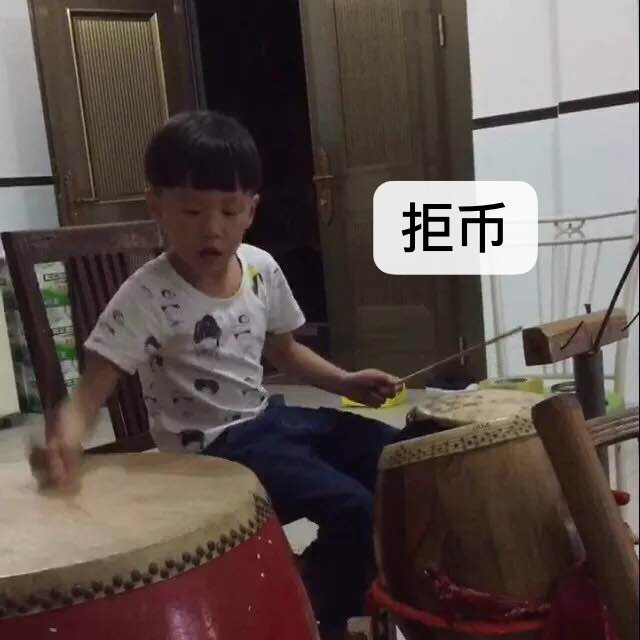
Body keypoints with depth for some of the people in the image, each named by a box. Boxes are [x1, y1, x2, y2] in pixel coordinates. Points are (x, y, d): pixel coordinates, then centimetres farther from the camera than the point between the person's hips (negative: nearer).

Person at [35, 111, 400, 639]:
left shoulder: (262, 269, -2)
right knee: (354, 509, -19)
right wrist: (67, 430, -47)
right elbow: (94, 385, -25)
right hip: (211, 447, -7)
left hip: (269, 418, 7)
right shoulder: (146, 297, -22)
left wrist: (345, 383, 2)